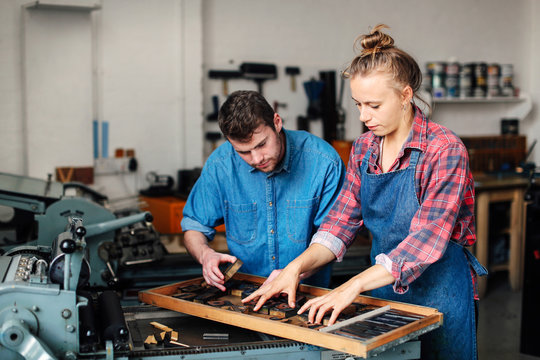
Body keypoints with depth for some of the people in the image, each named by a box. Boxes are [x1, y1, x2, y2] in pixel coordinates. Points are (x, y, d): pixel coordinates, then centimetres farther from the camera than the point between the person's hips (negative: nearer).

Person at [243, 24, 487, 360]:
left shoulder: (444, 149, -19)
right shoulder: (364, 149, 2)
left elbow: (425, 242, -26)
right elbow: (342, 222, 1)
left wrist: (354, 286, -33)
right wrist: (296, 267, -15)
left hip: (439, 294, -5)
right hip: (383, 288, 5)